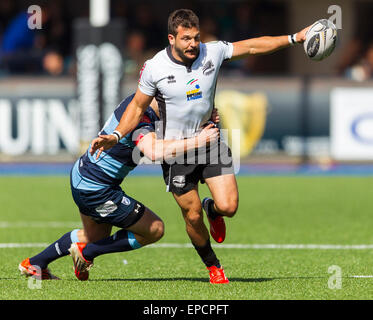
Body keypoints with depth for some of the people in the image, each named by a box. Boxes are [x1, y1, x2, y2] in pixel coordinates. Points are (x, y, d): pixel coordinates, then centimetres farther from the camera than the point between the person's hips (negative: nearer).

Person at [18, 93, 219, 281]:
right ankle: (86, 253, 7)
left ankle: (33, 264, 41)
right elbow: (154, 152, -49)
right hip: (96, 191, -10)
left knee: (95, 235, 31)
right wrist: (196, 142, -45)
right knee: (155, 229, -1)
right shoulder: (141, 120, -29)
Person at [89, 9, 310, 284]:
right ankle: (212, 265, 28)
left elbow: (253, 46, 1)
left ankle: (212, 209, 28)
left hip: (211, 141, 2)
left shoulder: (212, 53, -9)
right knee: (192, 217, 2)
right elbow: (138, 107, -2)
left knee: (228, 206, -11)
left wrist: (294, 38, -3)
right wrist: (115, 136, -13)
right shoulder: (155, 68, -13)